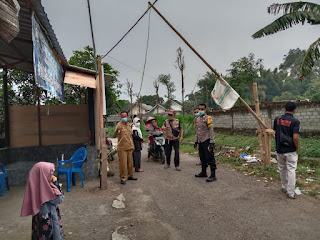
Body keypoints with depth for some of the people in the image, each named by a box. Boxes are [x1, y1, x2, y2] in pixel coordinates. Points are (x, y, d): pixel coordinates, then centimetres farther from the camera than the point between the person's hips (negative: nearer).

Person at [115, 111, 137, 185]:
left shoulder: (129, 125, 11)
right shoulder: (119, 124, -10)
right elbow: (116, 134, -28)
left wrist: (132, 145, 18)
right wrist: (117, 130, -50)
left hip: (129, 147, 6)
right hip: (122, 147, -6)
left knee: (130, 162, 15)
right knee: (123, 163, -2)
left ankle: (130, 175, 30)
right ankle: (123, 178, 10)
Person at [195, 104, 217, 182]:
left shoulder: (208, 118, -10)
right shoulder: (198, 119, 15)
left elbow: (211, 131, -14)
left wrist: (212, 142, -19)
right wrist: (196, 140, 21)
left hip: (206, 141, -8)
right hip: (200, 142, 8)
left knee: (210, 158, -5)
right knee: (202, 158, 16)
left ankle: (213, 175, 2)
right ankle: (203, 172, 29)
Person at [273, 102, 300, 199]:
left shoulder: (277, 119, 0)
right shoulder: (295, 121, -14)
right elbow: (295, 137, -20)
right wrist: (297, 148, -5)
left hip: (279, 150, 4)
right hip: (291, 151, -4)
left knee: (282, 169, 17)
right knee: (291, 170, 4)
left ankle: (284, 188, 32)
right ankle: (291, 192, 9)